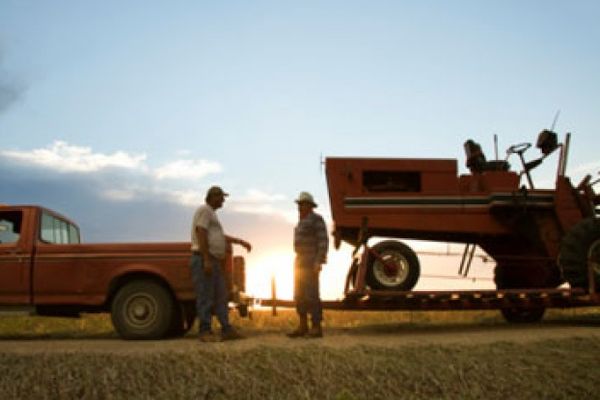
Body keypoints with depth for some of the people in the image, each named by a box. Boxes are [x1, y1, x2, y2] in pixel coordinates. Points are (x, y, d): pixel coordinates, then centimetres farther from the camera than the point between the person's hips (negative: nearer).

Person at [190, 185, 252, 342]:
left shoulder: (211, 214, 23)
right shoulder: (204, 210, -8)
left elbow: (221, 237, 33)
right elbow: (201, 235, -18)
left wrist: (241, 242, 32)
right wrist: (206, 260, -24)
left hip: (214, 262, 10)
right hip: (203, 260, -10)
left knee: (221, 296, 7)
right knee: (206, 298, -8)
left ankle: (227, 330, 8)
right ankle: (205, 332, -3)